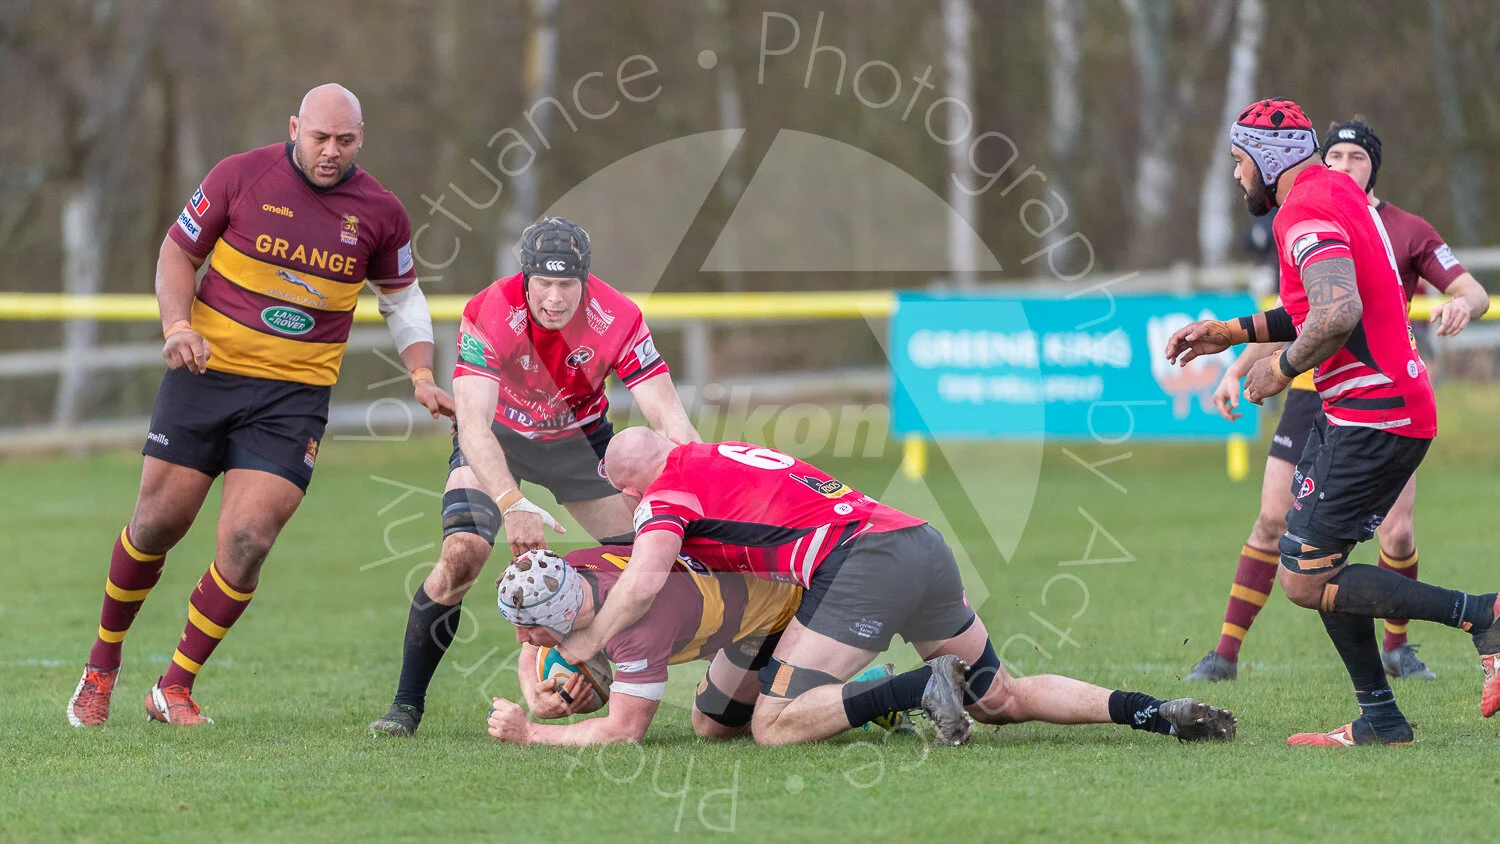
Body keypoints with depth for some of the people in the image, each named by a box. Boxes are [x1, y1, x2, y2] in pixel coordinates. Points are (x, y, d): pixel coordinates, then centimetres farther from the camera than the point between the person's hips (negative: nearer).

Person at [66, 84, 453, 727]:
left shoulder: (379, 212, 0)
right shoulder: (241, 176, -6)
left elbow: (401, 295, 15)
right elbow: (177, 251, 4)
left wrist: (421, 375, 2)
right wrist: (178, 325, -13)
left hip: (295, 392, 1)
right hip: (208, 368, -1)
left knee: (246, 541, -12)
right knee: (158, 523, 3)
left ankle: (176, 687, 4)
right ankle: (102, 665, 26)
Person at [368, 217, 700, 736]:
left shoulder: (616, 320, -27)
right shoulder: (489, 315, -33)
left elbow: (668, 418, -29)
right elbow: (473, 427, -41)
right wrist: (512, 504, -56)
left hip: (580, 436, 2)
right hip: (497, 436, -2)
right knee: (462, 554, -24)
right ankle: (406, 706, -13)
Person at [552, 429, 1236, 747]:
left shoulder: (667, 495, 4)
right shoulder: (719, 456, 28)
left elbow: (643, 584, -11)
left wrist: (586, 642, 5)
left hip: (860, 560, -8)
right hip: (925, 542, 8)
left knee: (774, 727, -6)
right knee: (1002, 699, 19)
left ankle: (923, 688, -21)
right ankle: (1160, 713, 4)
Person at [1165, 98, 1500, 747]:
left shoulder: (1306, 213, -15)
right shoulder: (1336, 191, 18)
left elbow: (1338, 314, -30)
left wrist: (1285, 366, -13)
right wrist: (1235, 332, 25)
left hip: (1374, 417, -10)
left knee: (1306, 581, -10)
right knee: (1316, 562, 16)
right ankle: (1379, 720, 15)